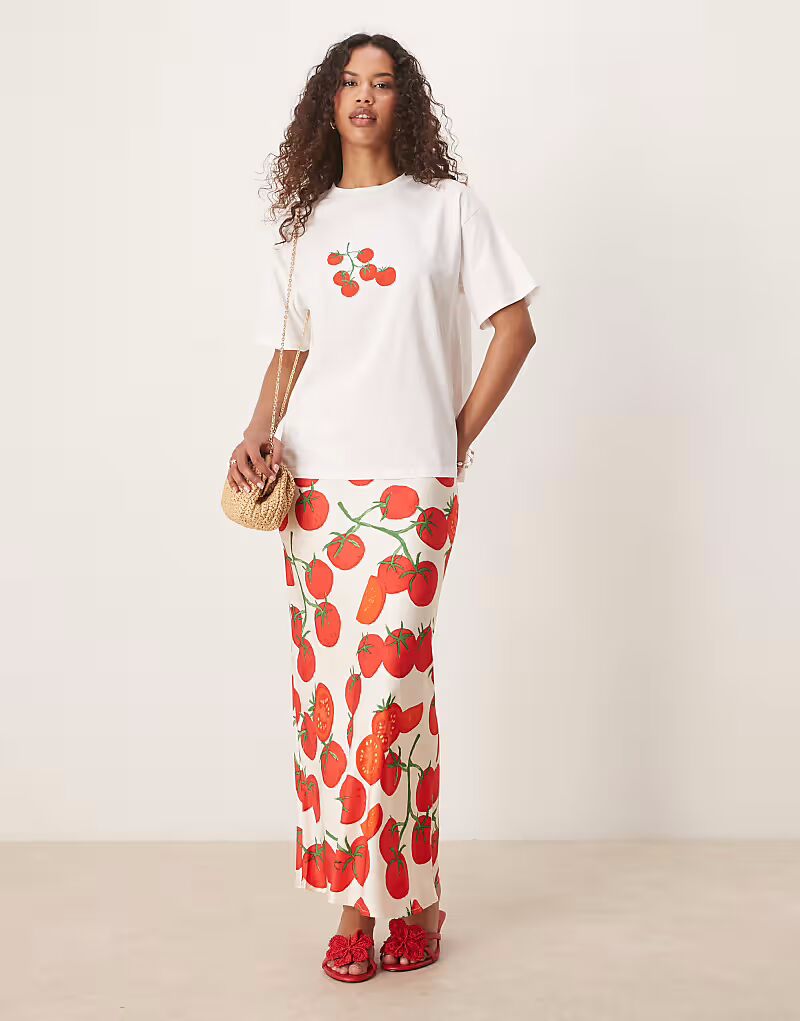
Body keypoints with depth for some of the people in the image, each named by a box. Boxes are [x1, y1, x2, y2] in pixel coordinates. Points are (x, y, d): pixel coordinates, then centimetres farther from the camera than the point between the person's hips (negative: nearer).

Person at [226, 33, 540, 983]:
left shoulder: (448, 207, 7)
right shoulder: (303, 224, 17)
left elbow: (514, 330, 6)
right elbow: (289, 352, 18)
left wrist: (460, 436, 0)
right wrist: (258, 433, 0)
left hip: (409, 482, -4)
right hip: (312, 480, 4)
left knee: (391, 680, -9)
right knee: (325, 682, 2)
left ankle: (410, 898, 6)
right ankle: (354, 898, 13)